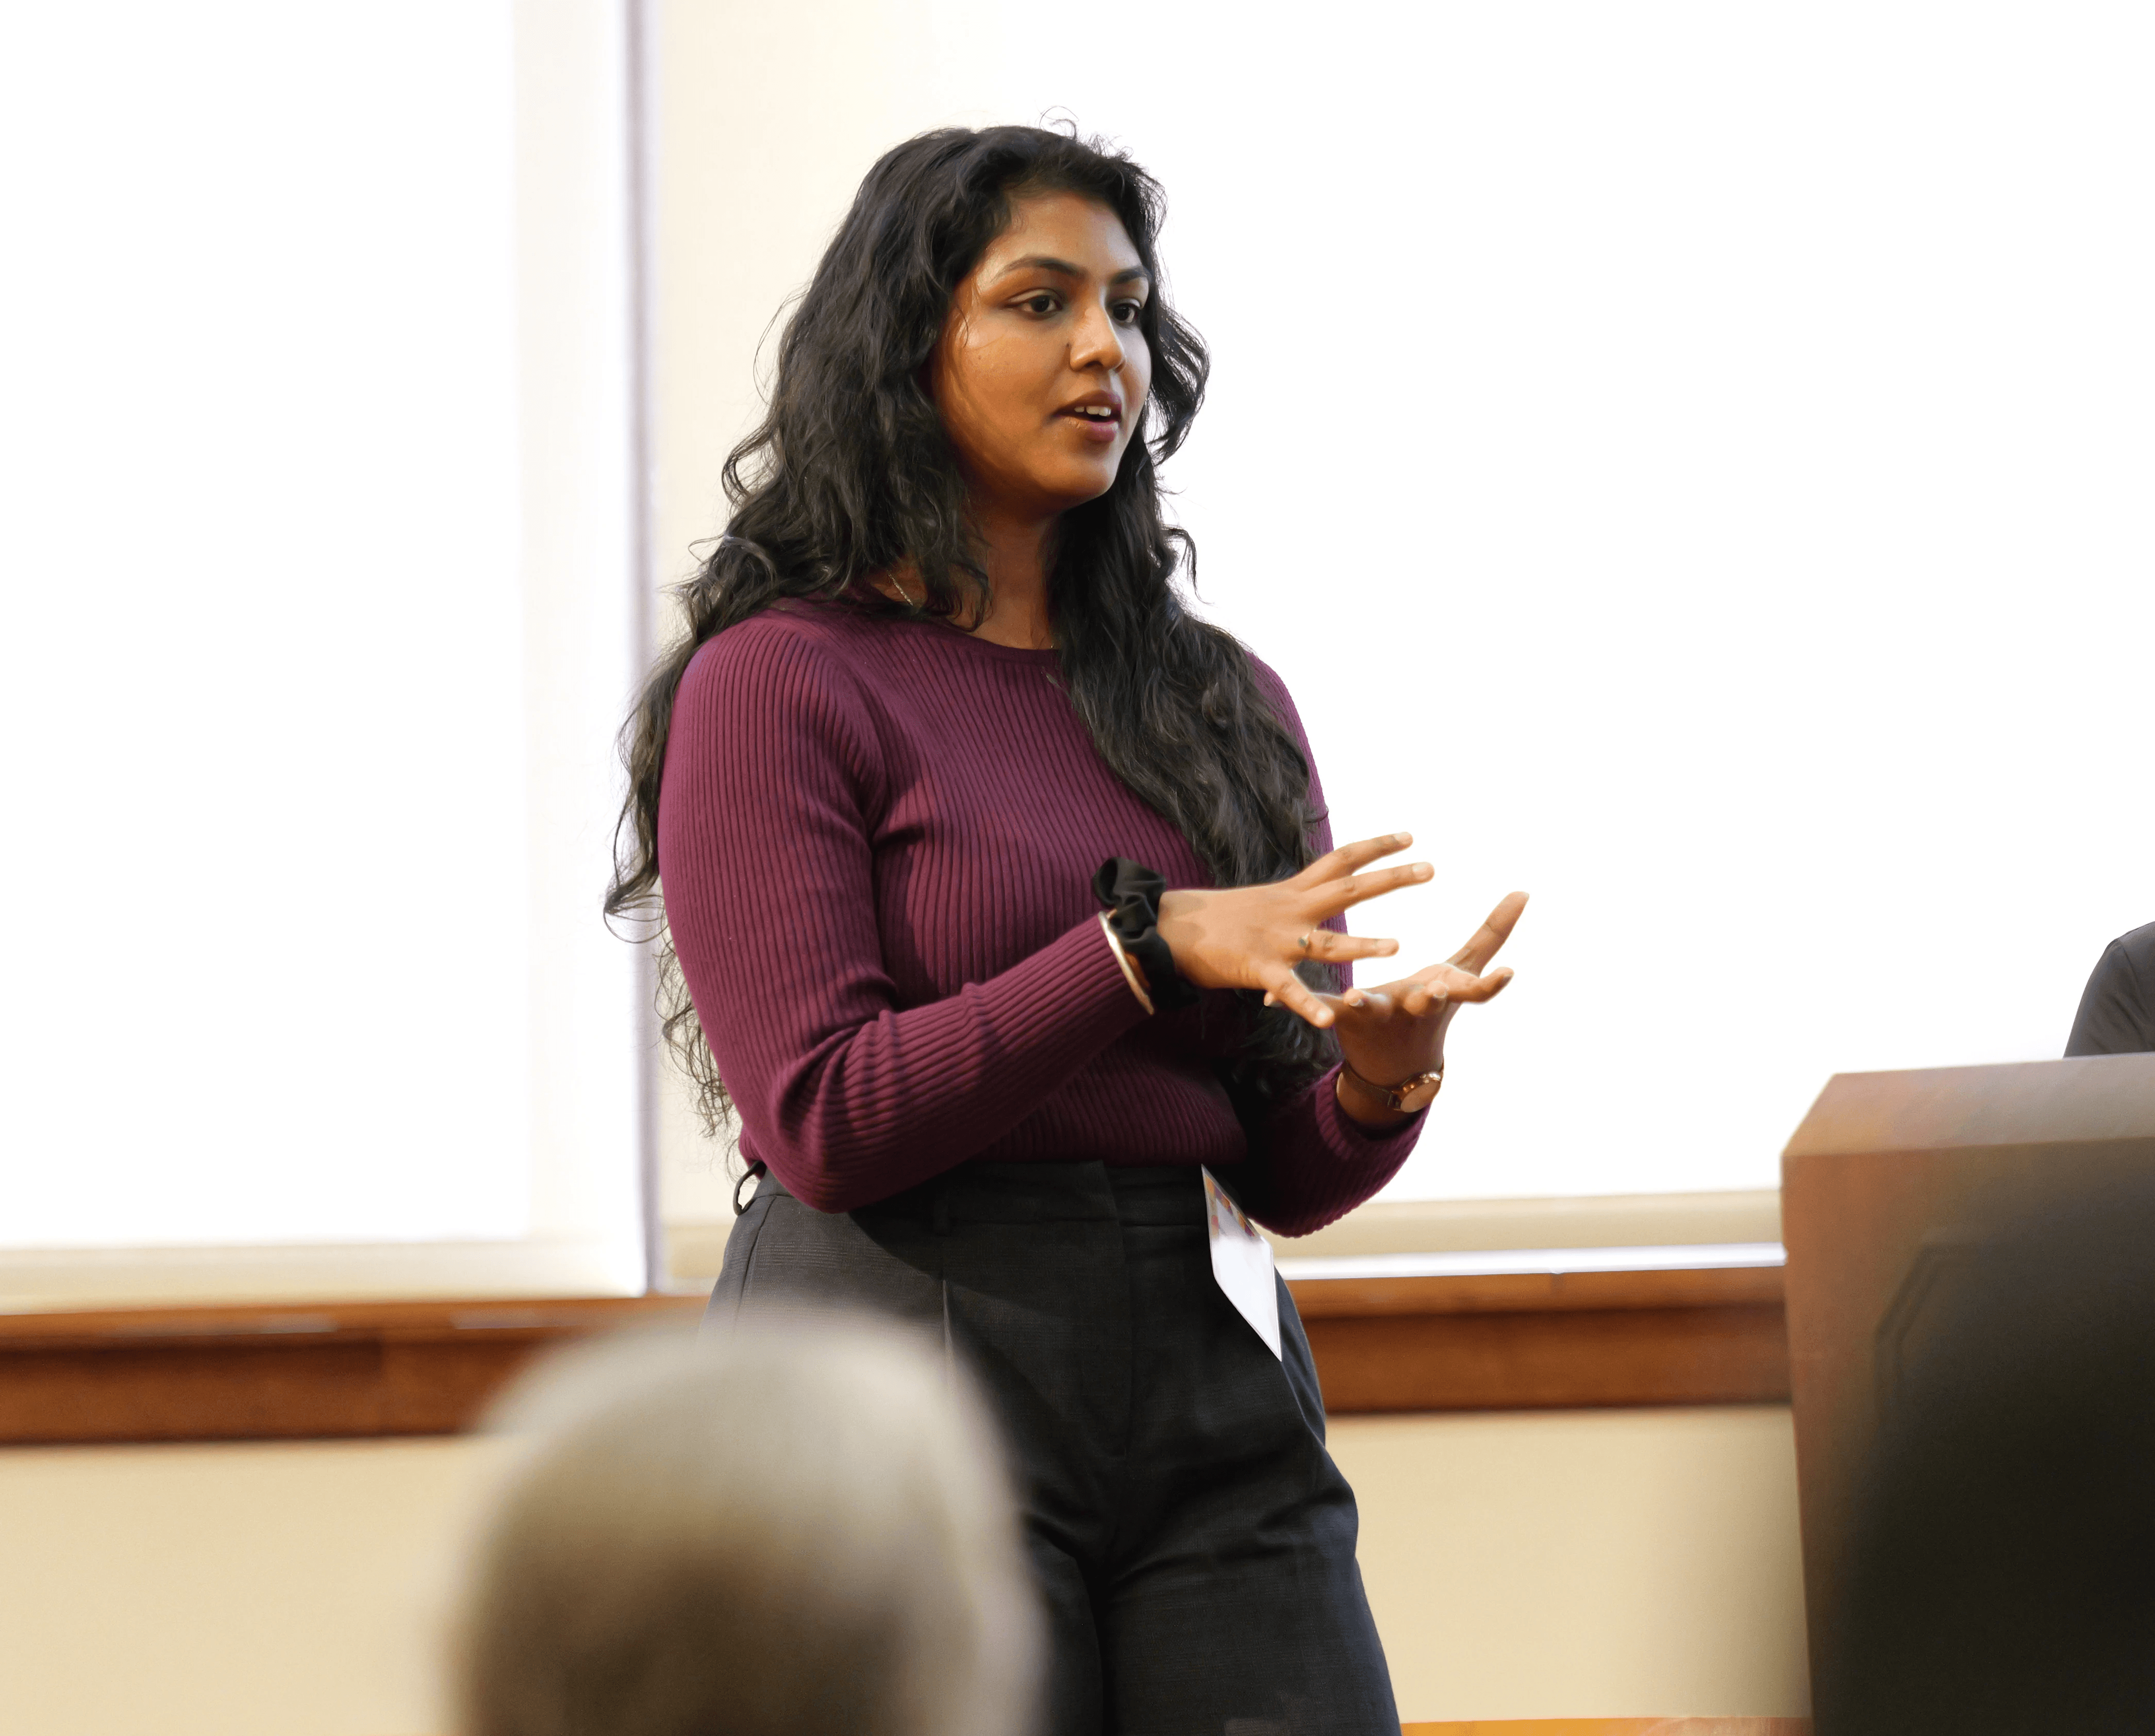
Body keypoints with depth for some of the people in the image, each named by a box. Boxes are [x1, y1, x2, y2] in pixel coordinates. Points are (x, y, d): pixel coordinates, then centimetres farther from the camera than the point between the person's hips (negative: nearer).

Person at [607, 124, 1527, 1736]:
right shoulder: (779, 683, -1)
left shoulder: (1223, 699, 14)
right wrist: (1150, 943, -17)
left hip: (1212, 1398, 5)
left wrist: (1381, 1075, -9)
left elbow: (1287, 1178, 14)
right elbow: (823, 1120, -11)